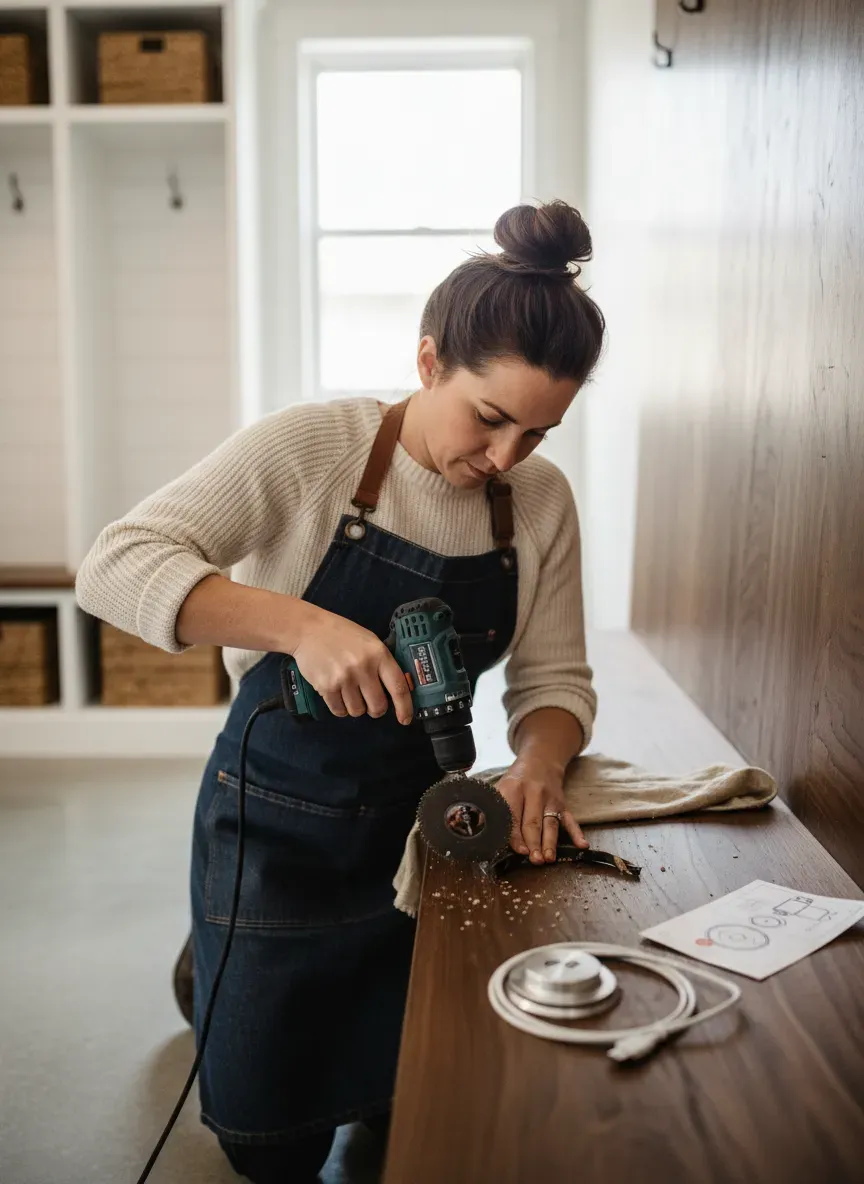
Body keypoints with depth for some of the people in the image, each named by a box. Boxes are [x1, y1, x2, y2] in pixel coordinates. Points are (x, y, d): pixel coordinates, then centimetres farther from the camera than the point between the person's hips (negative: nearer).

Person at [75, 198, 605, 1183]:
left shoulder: (541, 500, -5)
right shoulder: (311, 448, -19)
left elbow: (554, 677, 1)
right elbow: (113, 567, -27)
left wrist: (539, 762, -21)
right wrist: (301, 625, -40)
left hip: (418, 821, 4)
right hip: (277, 825, -3)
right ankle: (211, 965, 41)